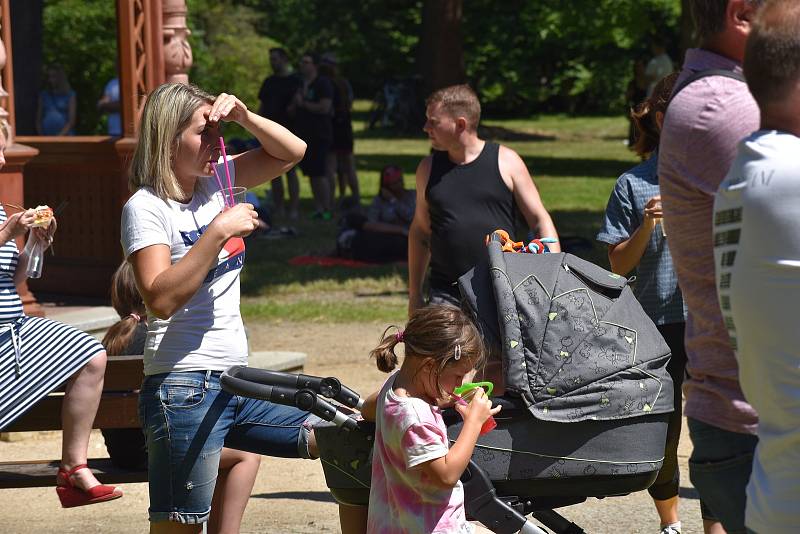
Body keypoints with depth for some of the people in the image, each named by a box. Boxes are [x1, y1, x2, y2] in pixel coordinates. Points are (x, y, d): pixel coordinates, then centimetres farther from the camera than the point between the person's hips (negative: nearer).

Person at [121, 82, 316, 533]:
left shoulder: (214, 184, 12)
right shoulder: (146, 207, -10)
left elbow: (291, 152, 19)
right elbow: (161, 298, -23)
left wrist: (243, 116, 2)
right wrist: (220, 230, -21)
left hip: (236, 383, 8)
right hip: (185, 389, -8)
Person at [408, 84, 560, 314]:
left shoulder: (506, 162, -1)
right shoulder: (429, 169, 8)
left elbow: (541, 221, 2)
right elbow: (420, 231, 18)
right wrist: (414, 295, 16)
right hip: (445, 294, 2)